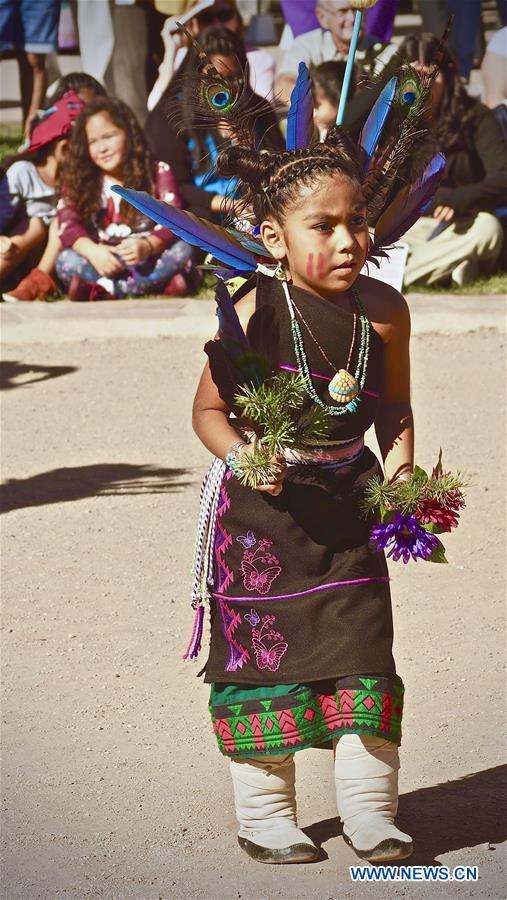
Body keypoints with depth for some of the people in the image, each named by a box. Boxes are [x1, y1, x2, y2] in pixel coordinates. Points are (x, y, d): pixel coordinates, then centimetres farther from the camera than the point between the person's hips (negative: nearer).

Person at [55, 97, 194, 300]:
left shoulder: (158, 173, 2)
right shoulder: (78, 181, 5)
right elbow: (68, 225, -9)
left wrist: (148, 246, -32)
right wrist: (92, 251, -30)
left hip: (148, 261, 0)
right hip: (104, 262, 0)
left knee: (182, 250, -28)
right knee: (66, 261, -28)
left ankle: (105, 289, -32)